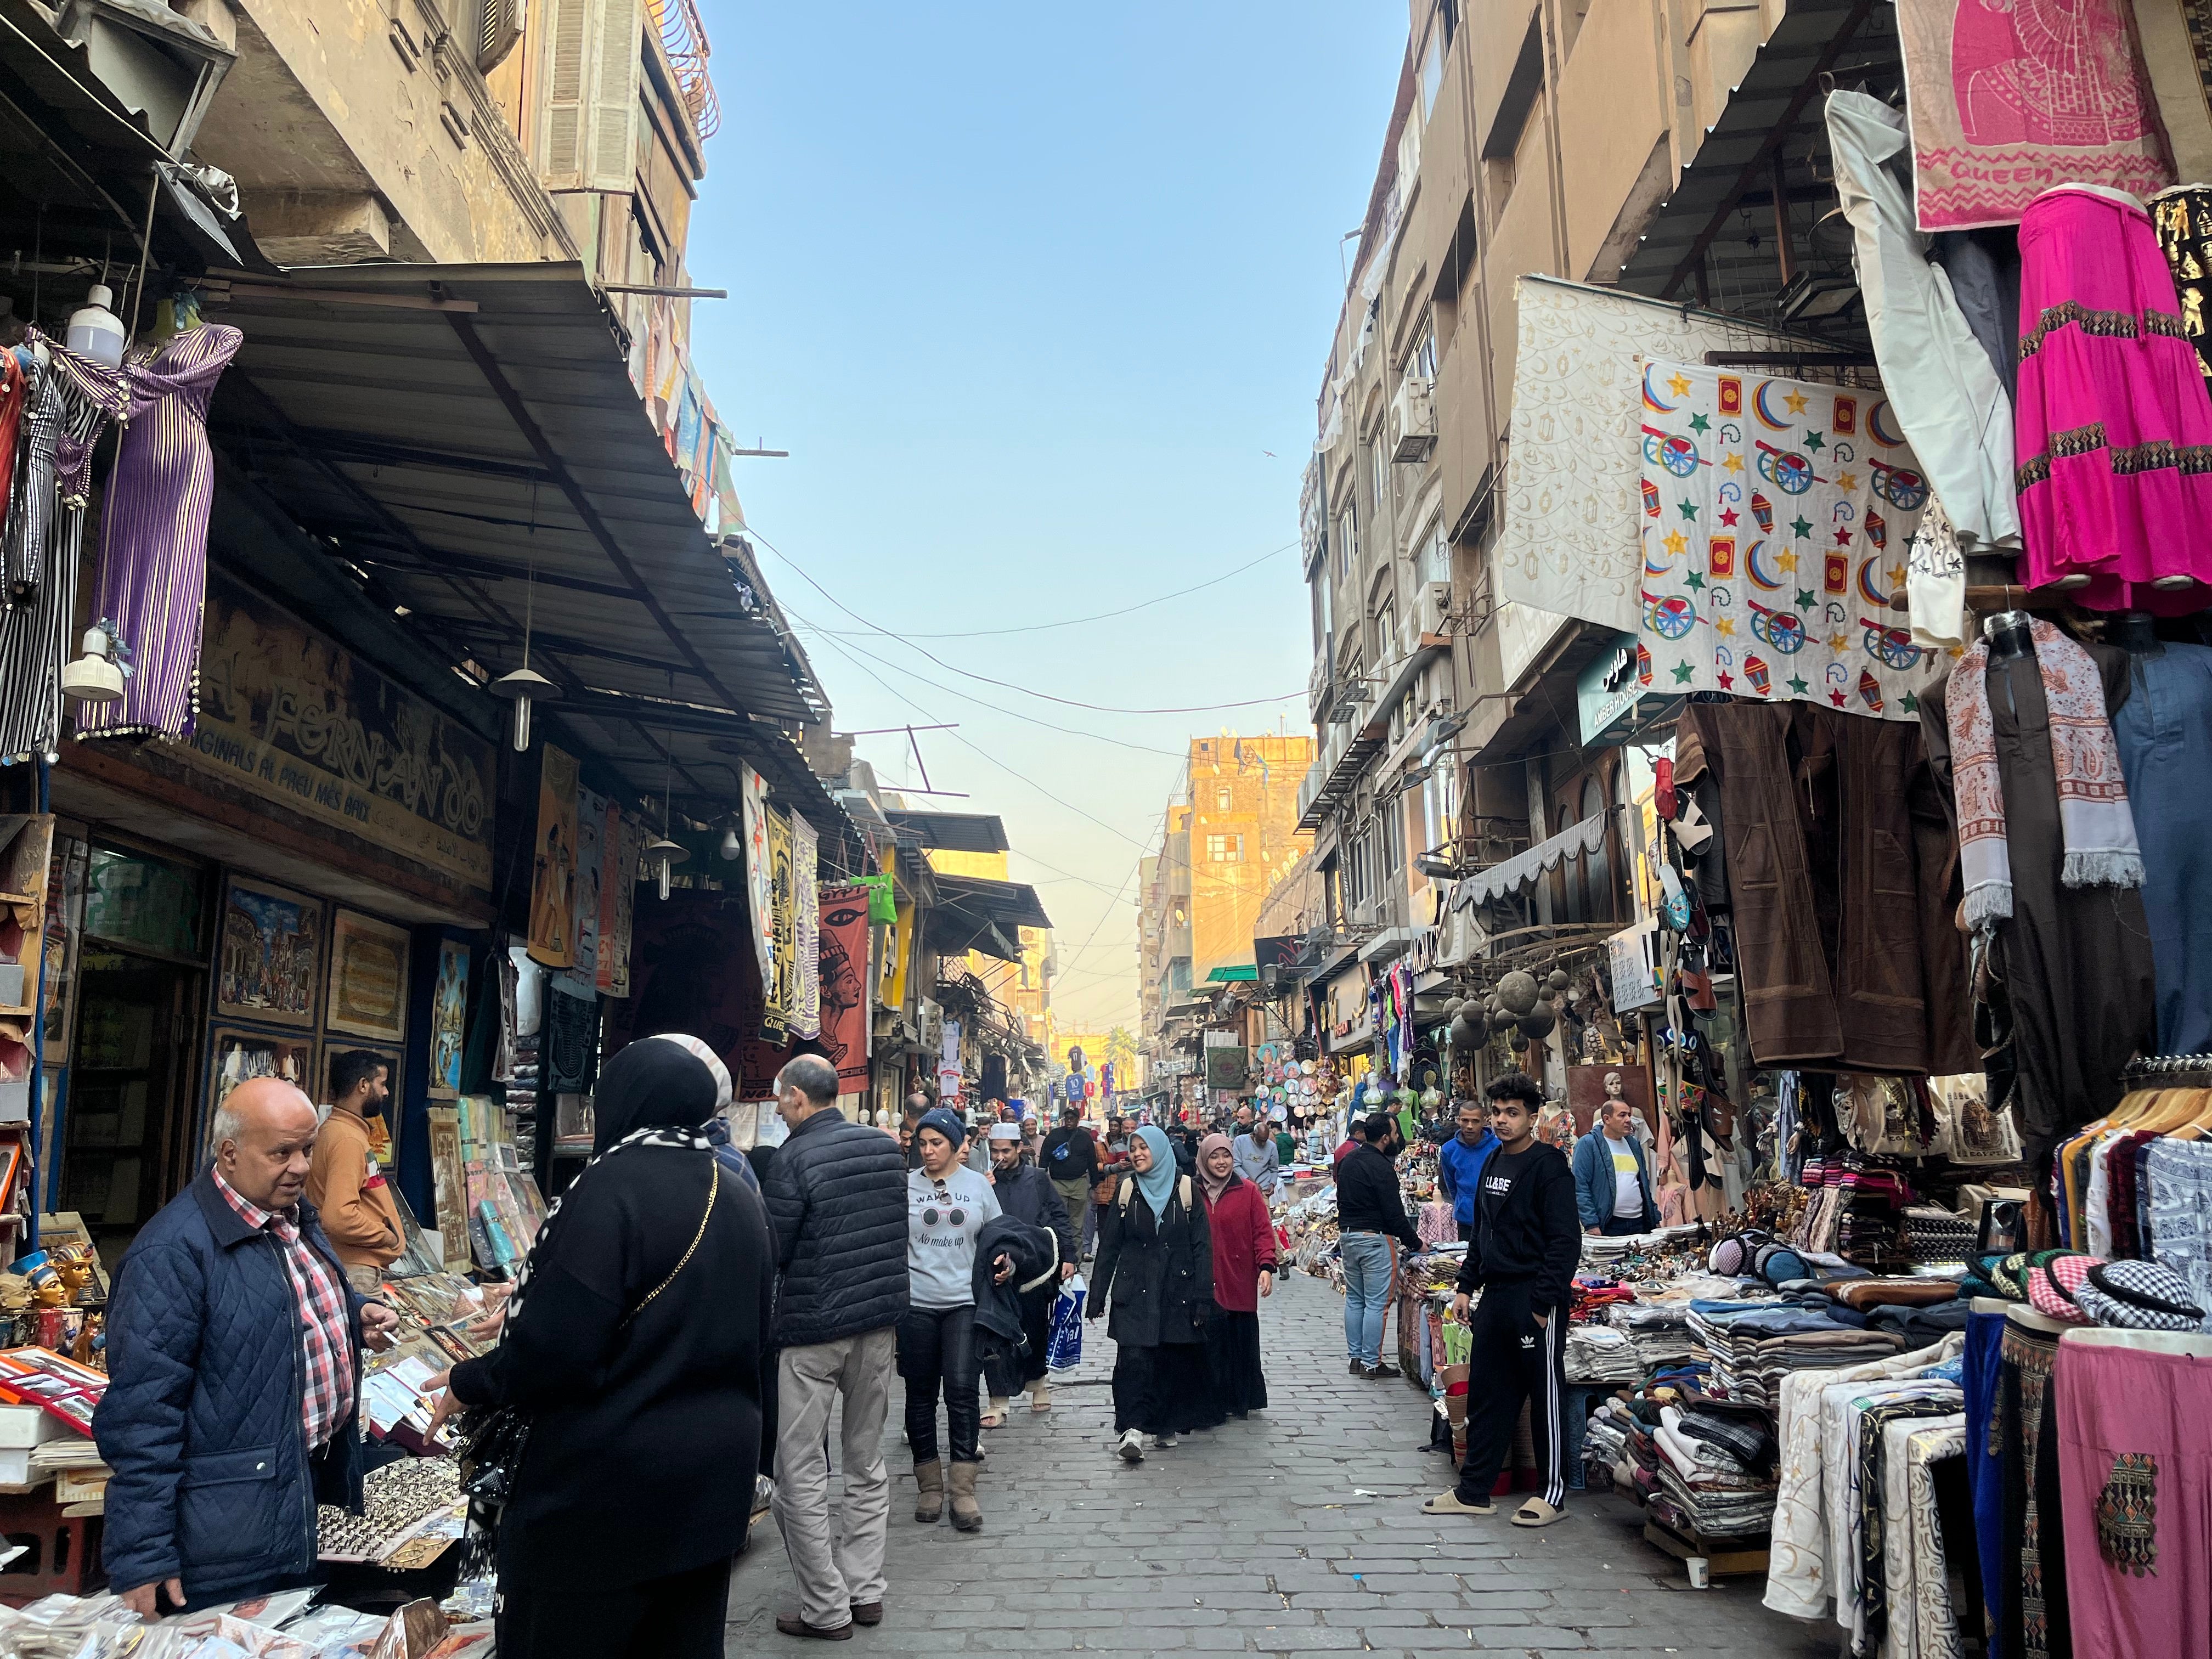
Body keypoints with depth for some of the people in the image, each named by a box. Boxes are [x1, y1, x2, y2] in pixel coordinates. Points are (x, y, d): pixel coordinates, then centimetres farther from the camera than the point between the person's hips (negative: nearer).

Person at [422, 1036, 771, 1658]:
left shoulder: (613, 1185, -18)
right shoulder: (742, 1202, 4)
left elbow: (557, 1348, -21)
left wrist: (470, 1382, -5)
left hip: (610, 1494, -7)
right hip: (713, 1488, 7)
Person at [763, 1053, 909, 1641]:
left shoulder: (794, 1158, -16)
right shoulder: (886, 1147, 3)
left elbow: (770, 1254, -14)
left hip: (813, 1330, -6)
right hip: (879, 1324, 6)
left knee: (801, 1473, 5)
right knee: (867, 1461, 16)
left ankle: (827, 1608, 9)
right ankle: (866, 1591, 23)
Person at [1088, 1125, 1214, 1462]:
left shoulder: (1185, 1189, -1)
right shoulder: (1127, 1190, 5)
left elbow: (1202, 1246, -1)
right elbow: (1109, 1246, 7)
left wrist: (1203, 1298, -6)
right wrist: (1097, 1296, 4)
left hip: (1177, 1291, 0)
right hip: (1134, 1291, 1)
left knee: (1175, 1359, 3)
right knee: (1133, 1358, -12)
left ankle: (1167, 1425, 20)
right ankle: (1133, 1429, -12)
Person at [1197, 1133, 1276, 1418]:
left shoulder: (1248, 1192, 0)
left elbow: (1263, 1231, -2)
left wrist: (1266, 1266, -13)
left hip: (1240, 1284, 0)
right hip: (1204, 1285, 1)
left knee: (1242, 1343, 7)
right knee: (1211, 1345, 2)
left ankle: (1241, 1400, 24)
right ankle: (1214, 1403, 15)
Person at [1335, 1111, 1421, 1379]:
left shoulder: (1348, 1160, 9)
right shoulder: (1381, 1168, -17)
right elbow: (1394, 1214, -17)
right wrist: (1416, 1244, -7)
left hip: (1346, 1235, 8)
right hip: (1374, 1239, -8)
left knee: (1354, 1299, 15)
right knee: (1376, 1304, -2)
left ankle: (1355, 1357, 20)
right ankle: (1371, 1363, 1)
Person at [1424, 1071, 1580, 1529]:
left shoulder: (1548, 1165, -11)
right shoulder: (1492, 1164, 13)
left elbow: (1564, 1241, -16)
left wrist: (1543, 1302, -20)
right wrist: (1466, 1286, 15)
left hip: (1535, 1300, -8)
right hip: (1495, 1298, 8)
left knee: (1545, 1396, 4)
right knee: (1486, 1395, 12)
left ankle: (1553, 1494, 16)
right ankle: (1474, 1491, 19)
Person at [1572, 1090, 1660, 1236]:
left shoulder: (1634, 1144, 16)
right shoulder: (1588, 1144, -5)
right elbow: (1580, 1187, -11)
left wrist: (1656, 1219, 16)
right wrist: (1591, 1224, -17)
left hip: (1640, 1224, 6)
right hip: (1608, 1225, -6)